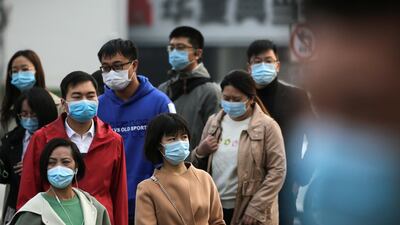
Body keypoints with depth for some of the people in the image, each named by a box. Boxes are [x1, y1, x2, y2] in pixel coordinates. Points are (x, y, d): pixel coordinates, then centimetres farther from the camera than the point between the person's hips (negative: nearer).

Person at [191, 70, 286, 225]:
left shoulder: (267, 126, -6)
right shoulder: (214, 123, 10)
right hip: (214, 209, 5)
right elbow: (197, 166, 19)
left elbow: (277, 170, -10)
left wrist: (256, 208, -15)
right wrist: (200, 152, -5)